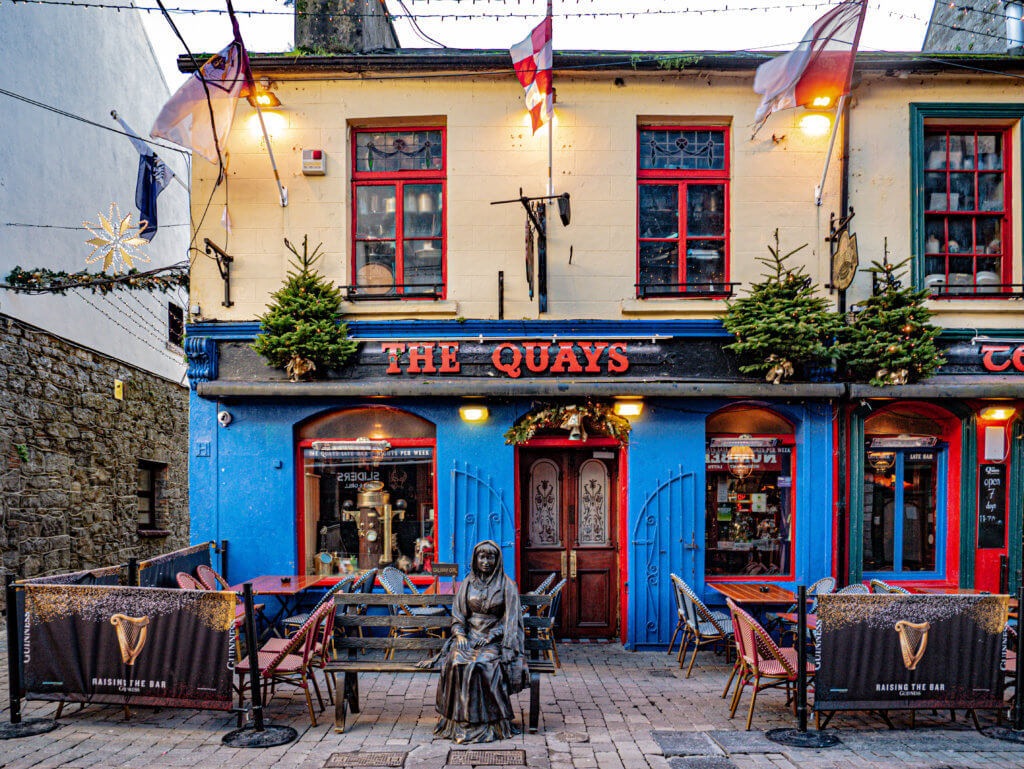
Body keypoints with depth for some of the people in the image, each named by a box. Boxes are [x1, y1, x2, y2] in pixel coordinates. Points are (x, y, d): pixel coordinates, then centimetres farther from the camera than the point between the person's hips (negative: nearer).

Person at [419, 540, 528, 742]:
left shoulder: (507, 586, 2)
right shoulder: (467, 584, 11)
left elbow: (510, 618, -2)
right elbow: (457, 614, 10)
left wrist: (491, 637, -15)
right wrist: (459, 635, -9)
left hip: (494, 640, -2)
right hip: (469, 636, 3)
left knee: (482, 665, -32)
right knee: (457, 663, -28)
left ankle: (490, 724, -21)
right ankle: (460, 722, -20)